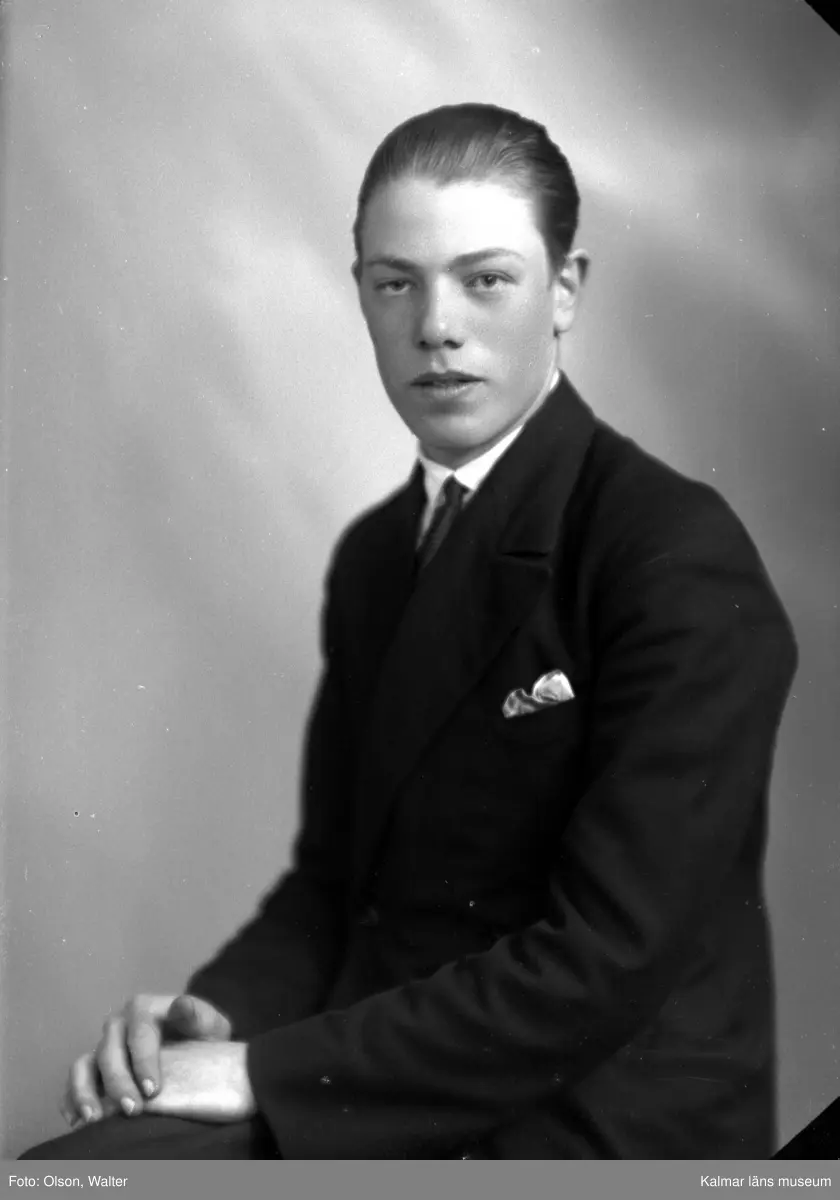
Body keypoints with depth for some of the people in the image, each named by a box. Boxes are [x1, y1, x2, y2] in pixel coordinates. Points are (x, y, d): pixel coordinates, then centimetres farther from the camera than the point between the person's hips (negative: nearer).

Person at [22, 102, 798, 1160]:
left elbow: (605, 961, -20)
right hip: (375, 1111, 6)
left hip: (591, 1128, -6)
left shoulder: (683, 563, -15)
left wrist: (265, 1069, -18)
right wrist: (219, 1013, -6)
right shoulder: (372, 556, 9)